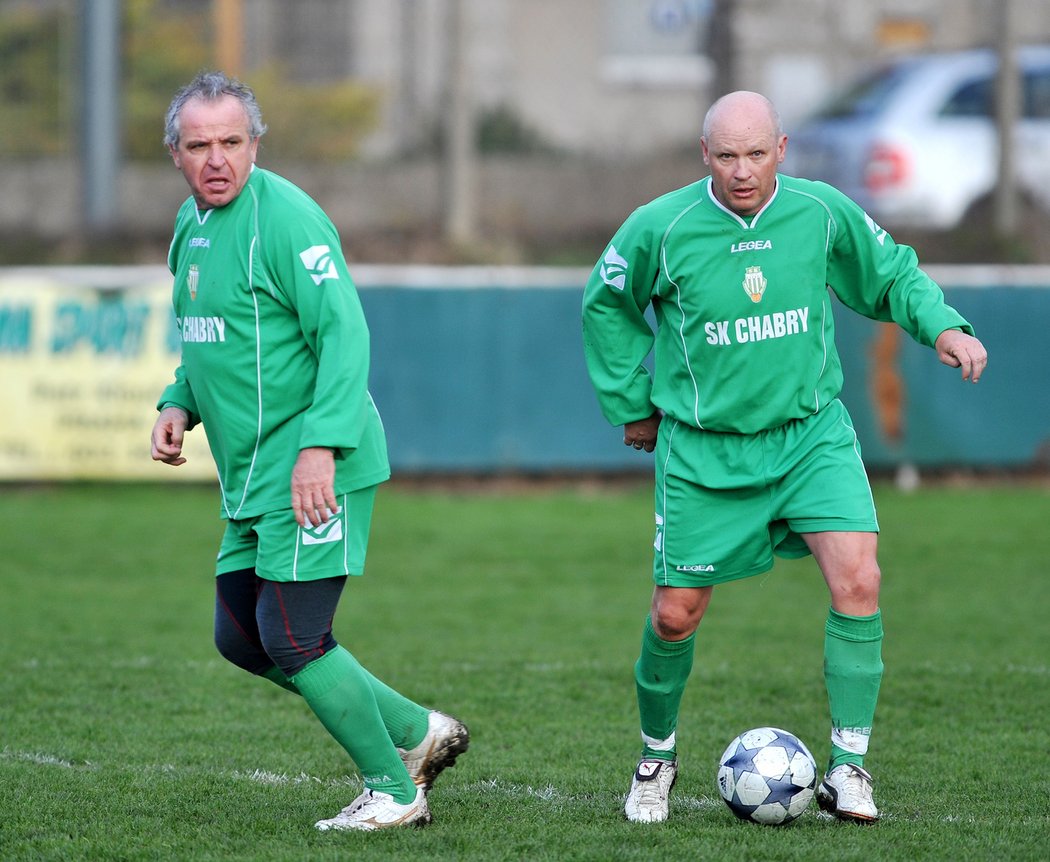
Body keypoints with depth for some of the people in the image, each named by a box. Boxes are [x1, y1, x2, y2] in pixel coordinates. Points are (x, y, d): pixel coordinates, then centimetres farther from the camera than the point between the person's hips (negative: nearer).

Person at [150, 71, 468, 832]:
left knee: (291, 640, -9)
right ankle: (418, 732, 22)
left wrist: (321, 445, -28)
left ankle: (393, 792, 7)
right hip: (252, 480, 10)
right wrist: (179, 404, 8)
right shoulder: (192, 225, 13)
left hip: (313, 473, -10)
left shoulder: (283, 217, -15)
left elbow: (344, 333, -20)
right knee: (241, 638, 11)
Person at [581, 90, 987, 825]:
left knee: (858, 578, -19)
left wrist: (942, 325, -7)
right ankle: (657, 756, 31)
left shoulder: (823, 213, -7)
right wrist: (631, 405, 8)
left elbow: (892, 274, 10)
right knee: (675, 616, 3)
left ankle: (849, 769, -9)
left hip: (811, 433, 1)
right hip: (702, 447, -1)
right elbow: (607, 305, 7)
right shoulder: (661, 229, -12)